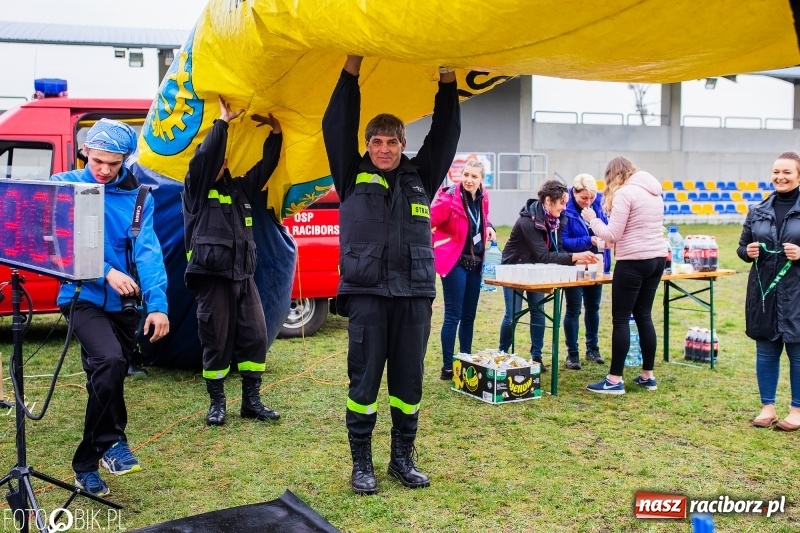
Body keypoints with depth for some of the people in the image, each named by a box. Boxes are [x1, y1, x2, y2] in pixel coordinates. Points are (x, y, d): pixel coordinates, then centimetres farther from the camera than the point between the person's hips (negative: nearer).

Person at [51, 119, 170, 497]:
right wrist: (105, 272, -27)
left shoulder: (137, 197, 1)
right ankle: (113, 441, -7)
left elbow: (148, 250, -9)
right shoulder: (66, 186, -3)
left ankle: (87, 466, 31)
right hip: (84, 298, -3)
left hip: (124, 304, 3)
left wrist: (157, 304, -23)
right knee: (109, 361, -28)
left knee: (107, 380, 12)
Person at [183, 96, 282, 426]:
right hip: (212, 276, -5)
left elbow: (266, 165, 19)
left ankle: (251, 400, 12)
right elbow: (203, 155, -14)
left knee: (255, 336, 2)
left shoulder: (240, 188, 16)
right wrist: (223, 121, -12)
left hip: (243, 275, 5)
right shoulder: (196, 190, 1)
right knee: (216, 340, 0)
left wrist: (275, 132, 9)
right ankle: (217, 402, 14)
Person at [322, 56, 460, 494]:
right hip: (365, 293, -2)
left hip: (414, 293, 3)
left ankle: (403, 457, 23)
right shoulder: (353, 176, 8)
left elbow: (445, 133, 12)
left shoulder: (421, 177, 14)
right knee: (364, 379, 1)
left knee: (409, 380, 8)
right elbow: (336, 127, 3)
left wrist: (447, 79, 6)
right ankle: (361, 462, 13)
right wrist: (352, 68, 0)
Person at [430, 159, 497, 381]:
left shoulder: (483, 197, 4)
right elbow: (428, 221, -23)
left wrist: (488, 227, 3)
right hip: (454, 262, -7)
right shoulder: (449, 197, -17)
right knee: (453, 315, -6)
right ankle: (447, 368, 0)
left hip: (475, 261, 7)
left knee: (469, 316, 13)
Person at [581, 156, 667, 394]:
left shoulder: (624, 193, -12)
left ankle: (615, 380, 1)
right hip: (657, 258, 8)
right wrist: (607, 241, 19)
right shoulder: (654, 192, 14)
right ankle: (648, 375, 19)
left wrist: (592, 219, 1)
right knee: (643, 316, 14)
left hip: (634, 261, -8)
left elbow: (612, 235, -15)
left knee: (621, 319, -2)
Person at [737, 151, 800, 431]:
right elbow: (742, 246, 15)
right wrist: (748, 252, -6)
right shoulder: (757, 211, 8)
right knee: (765, 352, 11)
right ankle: (767, 407, 22)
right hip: (763, 292, 4)